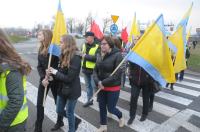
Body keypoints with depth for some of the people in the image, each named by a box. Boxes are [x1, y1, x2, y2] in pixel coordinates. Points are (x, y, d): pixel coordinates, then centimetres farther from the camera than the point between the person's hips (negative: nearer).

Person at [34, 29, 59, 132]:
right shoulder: (41, 49, 4)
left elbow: (57, 66, -15)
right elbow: (39, 66, 2)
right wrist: (43, 78, -13)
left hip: (54, 80, -5)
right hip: (44, 79, 5)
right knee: (39, 103, 8)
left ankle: (60, 121, 39)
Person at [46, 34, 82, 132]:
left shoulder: (75, 58, -24)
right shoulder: (64, 55, 2)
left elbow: (69, 78, -25)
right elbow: (62, 72, 6)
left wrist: (55, 72, -16)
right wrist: (52, 72, -12)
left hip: (72, 90, -8)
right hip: (62, 88, 8)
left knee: (69, 113, 11)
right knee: (59, 111, 20)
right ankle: (76, 120, 43)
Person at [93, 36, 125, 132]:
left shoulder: (117, 55, -16)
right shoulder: (99, 55, 1)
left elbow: (117, 74, -19)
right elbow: (95, 70, 4)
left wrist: (103, 82, -19)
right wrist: (98, 82, -14)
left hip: (113, 87, -5)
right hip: (101, 87, 5)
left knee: (111, 108, 9)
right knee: (102, 107, 17)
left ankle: (121, 117, 43)